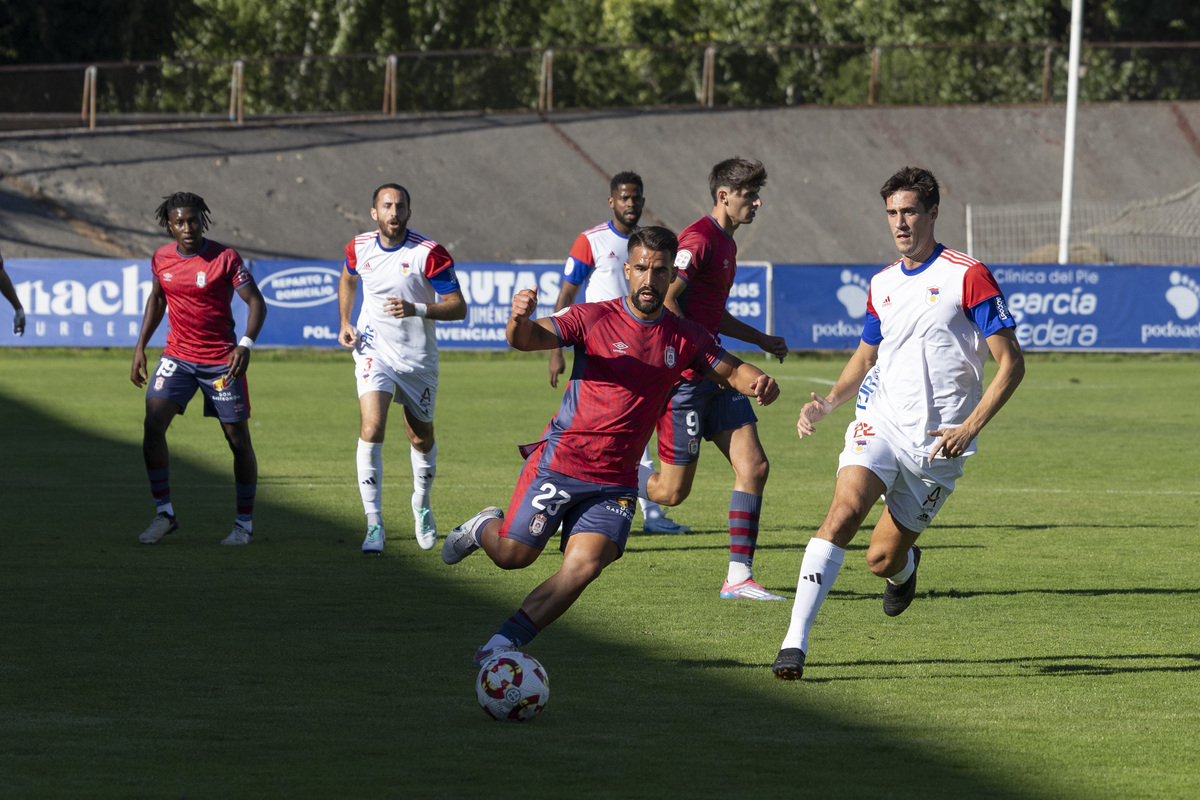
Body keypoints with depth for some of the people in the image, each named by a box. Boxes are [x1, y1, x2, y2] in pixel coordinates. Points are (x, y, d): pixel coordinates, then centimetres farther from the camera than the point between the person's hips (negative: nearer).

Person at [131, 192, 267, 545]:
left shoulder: (225, 258, -11)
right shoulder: (161, 258, 3)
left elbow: (256, 302, -10)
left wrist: (246, 345, -25)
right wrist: (140, 347, 14)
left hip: (221, 360, -3)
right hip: (177, 357, 3)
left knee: (238, 438, 1)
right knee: (153, 424, -14)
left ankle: (244, 523, 16)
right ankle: (164, 513, -5)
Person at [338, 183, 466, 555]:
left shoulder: (429, 252, -15)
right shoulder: (359, 247, -3)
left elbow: (458, 307, -15)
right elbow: (348, 280, 22)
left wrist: (417, 309, -30)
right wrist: (345, 323, 9)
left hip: (418, 357, -1)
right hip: (373, 351, 1)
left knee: (421, 438, 13)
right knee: (371, 429, -19)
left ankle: (421, 506, 43)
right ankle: (374, 524, -16)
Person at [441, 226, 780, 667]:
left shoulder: (684, 337, 5)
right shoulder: (595, 318, -7)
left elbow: (732, 370, 8)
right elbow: (529, 339, -19)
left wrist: (758, 381, -17)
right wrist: (520, 320, -44)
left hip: (615, 481, 2)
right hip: (561, 461, -2)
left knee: (585, 565, -16)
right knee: (512, 555, 1)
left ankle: (503, 643, -6)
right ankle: (486, 527, 38)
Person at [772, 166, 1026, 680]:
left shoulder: (968, 277, -6)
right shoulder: (882, 284, 11)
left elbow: (1011, 363, -7)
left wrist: (971, 426, -18)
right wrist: (829, 402, 7)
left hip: (936, 443, -3)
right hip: (880, 422, 3)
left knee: (882, 560, 2)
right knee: (844, 512, -25)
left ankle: (905, 567, 43)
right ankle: (796, 640, -27)